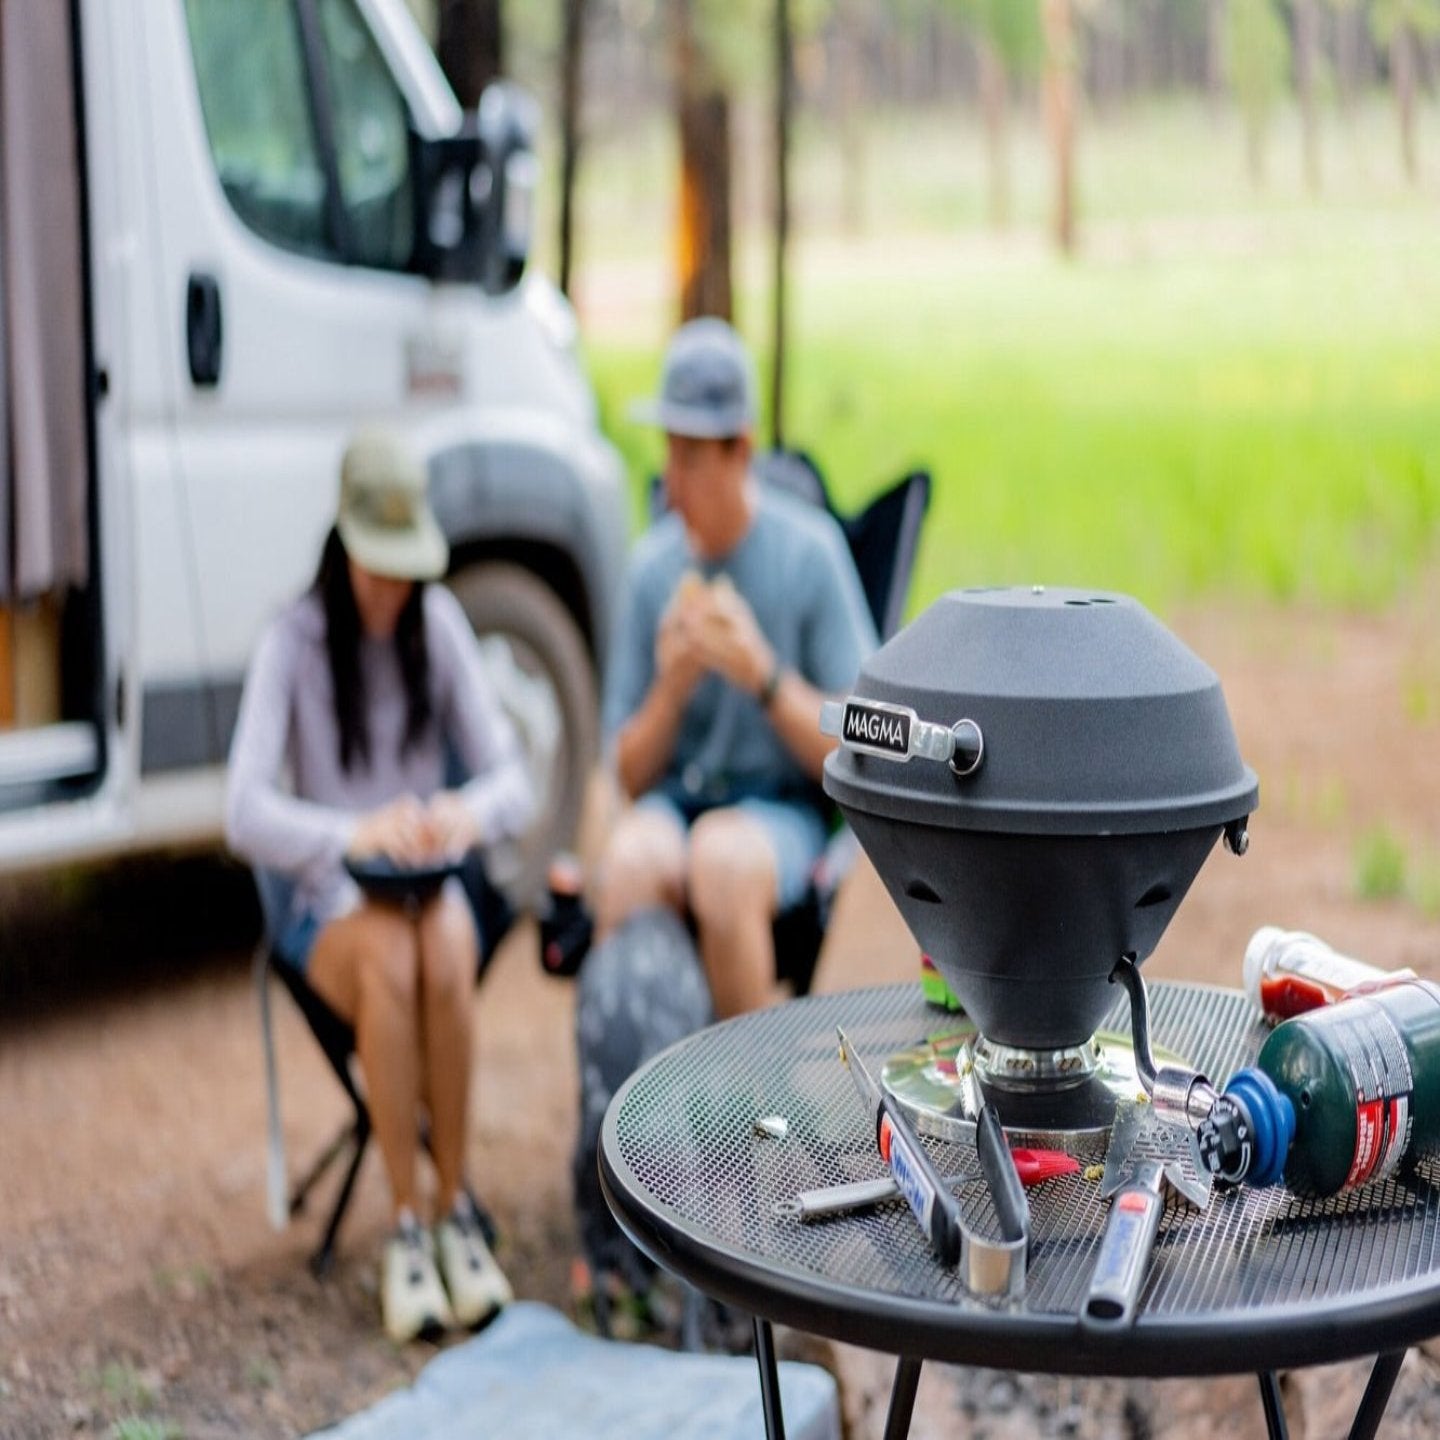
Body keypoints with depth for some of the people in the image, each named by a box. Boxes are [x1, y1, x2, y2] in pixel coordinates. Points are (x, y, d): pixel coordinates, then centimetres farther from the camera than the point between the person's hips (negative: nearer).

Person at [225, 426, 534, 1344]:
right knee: (388, 961, -35)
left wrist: (470, 812, -26)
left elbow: (514, 781, -1)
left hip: (431, 881, 2)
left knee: (446, 952, -34)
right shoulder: (293, 644, -7)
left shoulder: (439, 623, 2)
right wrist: (353, 833, -35)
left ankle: (459, 1211, -22)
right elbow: (246, 816, -17)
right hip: (327, 899, -2)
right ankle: (406, 1230, -24)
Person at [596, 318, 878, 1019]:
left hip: (781, 809, -2)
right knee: (630, 859, -32)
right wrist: (671, 687, -12)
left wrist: (762, 674, -19)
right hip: (674, 801, 3)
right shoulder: (653, 564, 5)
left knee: (722, 856, -35)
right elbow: (630, 775, 7)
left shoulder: (809, 551, -5)